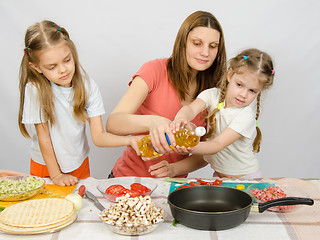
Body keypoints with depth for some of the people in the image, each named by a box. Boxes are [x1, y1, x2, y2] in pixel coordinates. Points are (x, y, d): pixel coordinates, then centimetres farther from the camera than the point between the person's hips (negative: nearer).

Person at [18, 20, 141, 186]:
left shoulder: (87, 85, -13)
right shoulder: (35, 89, -22)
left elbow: (98, 136, -15)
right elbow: (43, 137, -15)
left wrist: (130, 140, -31)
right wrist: (56, 175, -10)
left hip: (79, 165, 2)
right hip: (46, 167, -2)